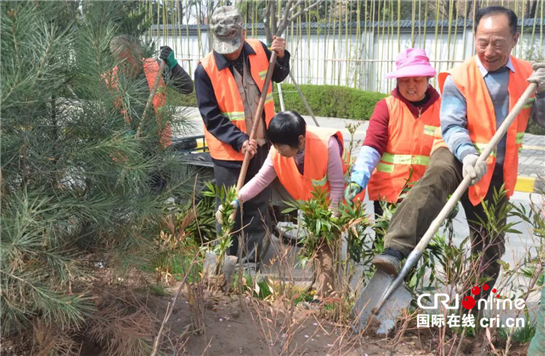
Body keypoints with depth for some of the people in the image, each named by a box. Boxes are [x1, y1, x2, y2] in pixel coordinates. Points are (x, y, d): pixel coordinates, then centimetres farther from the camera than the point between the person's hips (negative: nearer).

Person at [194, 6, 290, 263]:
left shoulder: (258, 50, -4)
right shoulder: (205, 70, -16)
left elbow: (279, 76, 15)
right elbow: (211, 117, -15)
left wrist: (281, 56, -6)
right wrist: (240, 141, -24)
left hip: (261, 144, 4)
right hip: (229, 150, -4)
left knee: (259, 204, 15)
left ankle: (253, 259, 32)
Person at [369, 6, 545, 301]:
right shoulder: (459, 78, -9)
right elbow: (451, 126, -18)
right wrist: (468, 154, -37)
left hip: (498, 171, 4)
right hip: (460, 156, -4)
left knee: (490, 247, 10)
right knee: (436, 177, -40)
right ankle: (395, 251, -51)